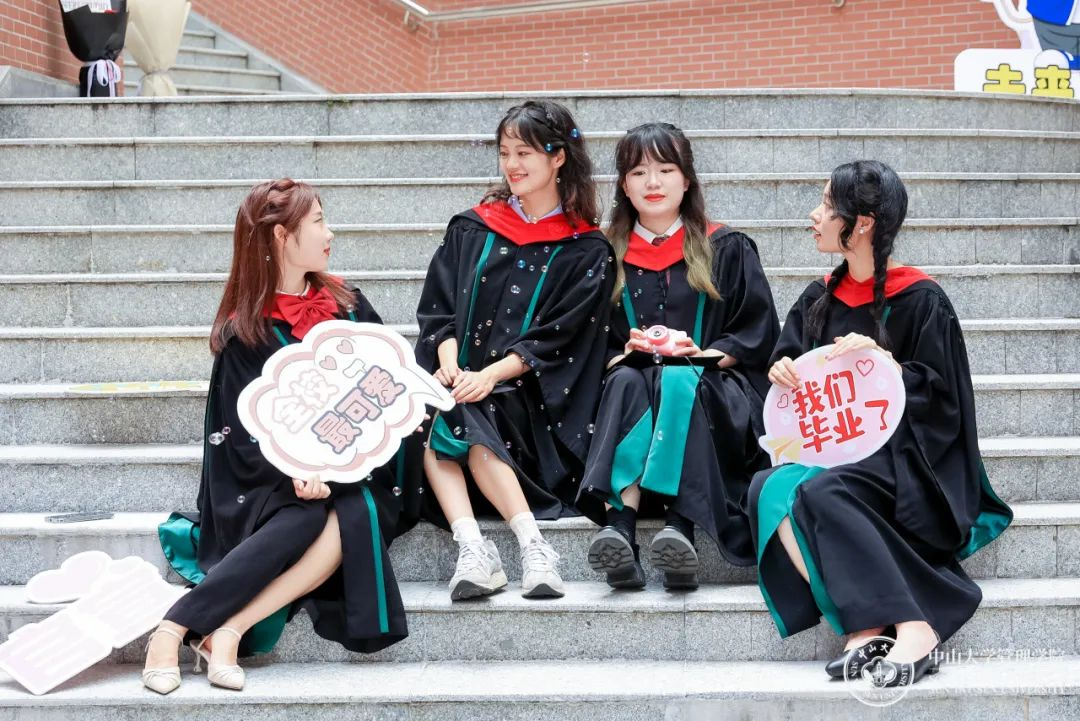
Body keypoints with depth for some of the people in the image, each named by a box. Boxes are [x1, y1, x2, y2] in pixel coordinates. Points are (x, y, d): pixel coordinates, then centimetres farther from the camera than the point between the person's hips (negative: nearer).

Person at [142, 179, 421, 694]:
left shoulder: (347, 304, 11)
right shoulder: (244, 332, -1)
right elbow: (244, 436, -6)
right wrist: (294, 473, -26)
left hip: (352, 472, 3)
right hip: (271, 483, -3)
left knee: (358, 517, -33)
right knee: (308, 517, -37)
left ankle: (229, 631, -36)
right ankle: (172, 630, -35)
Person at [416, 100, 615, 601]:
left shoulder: (586, 251, 6)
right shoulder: (471, 230, 17)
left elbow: (557, 338, -4)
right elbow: (439, 307, 9)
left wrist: (491, 375, -17)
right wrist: (449, 360, -12)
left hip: (529, 395, -3)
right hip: (459, 378, 3)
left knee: (449, 420, -32)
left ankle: (532, 546, -36)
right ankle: (472, 548, -42)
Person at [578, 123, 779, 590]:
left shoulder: (726, 249, 12)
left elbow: (759, 332, 6)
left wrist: (707, 355, -11)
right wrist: (624, 353, -9)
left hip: (714, 389, -1)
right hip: (633, 382, 2)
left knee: (677, 381, -36)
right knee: (627, 381, -34)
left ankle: (680, 523, -50)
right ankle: (619, 523, -52)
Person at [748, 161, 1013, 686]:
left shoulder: (920, 301, -4)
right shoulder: (818, 299, 13)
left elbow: (941, 392, -5)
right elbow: (786, 357, 19)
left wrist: (883, 360, -19)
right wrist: (782, 369, -5)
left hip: (897, 452, -6)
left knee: (822, 493, -36)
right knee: (766, 490, -26)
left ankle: (913, 629, -35)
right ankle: (862, 628, -34)